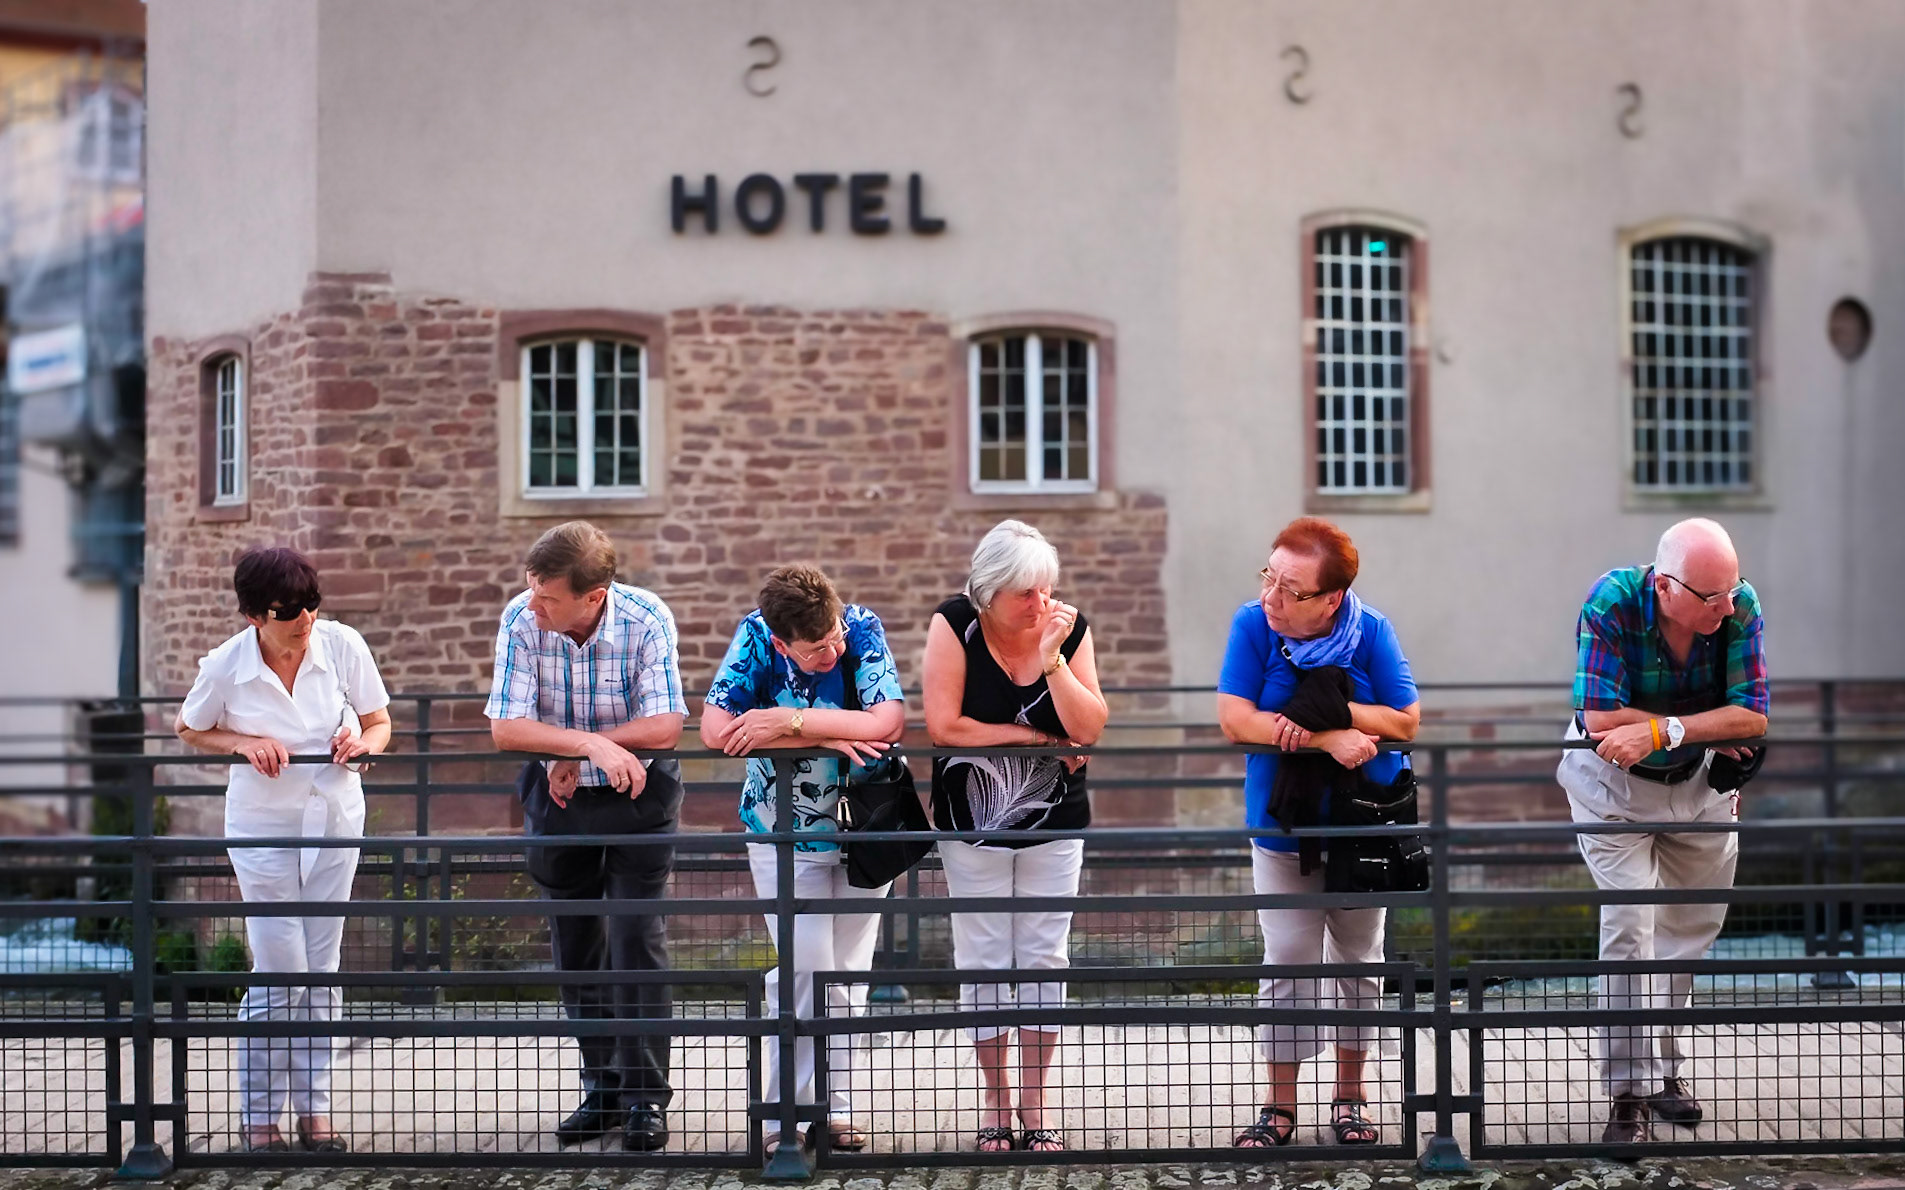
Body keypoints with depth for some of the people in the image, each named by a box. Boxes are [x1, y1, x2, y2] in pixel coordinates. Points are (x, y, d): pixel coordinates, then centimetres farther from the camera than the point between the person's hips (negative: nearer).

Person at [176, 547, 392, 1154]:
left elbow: (380, 721, 2)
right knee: (281, 970, -6)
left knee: (321, 968, 9)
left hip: (334, 821, 3)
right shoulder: (225, 666, -15)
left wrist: (364, 742, -21)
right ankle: (258, 1115, 8)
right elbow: (189, 729, 2)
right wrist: (243, 743, -16)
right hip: (264, 826, -3)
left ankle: (313, 1108, 18)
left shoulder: (343, 645, -11)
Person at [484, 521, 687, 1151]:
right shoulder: (520, 620, -18)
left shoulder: (648, 620, -22)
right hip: (558, 795, 3)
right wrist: (592, 745, -33)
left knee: (638, 941, -9)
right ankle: (602, 1090, 19)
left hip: (638, 793, -3)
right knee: (576, 945, 8)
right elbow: (506, 728, -22)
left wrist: (572, 754, -23)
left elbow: (664, 726, -25)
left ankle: (645, 1097, -2)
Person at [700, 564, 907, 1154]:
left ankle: (836, 1107, 16)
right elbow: (715, 730, -28)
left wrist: (788, 720, -32)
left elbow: (889, 722, -31)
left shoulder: (862, 628, -20)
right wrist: (830, 736, -29)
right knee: (805, 967, -11)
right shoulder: (756, 636, -21)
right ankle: (784, 1111, -2)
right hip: (785, 831, -1)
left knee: (849, 971, 8)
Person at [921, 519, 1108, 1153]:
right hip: (973, 823, -2)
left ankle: (1036, 1108, 11)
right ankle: (997, 1108, 12)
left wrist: (1053, 661, -25)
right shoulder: (955, 624, -14)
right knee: (983, 962, 2)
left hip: (1054, 822, 2)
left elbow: (1088, 730, -13)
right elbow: (943, 726, -20)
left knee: (1044, 958, 3)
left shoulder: (1070, 627, -8)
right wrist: (1039, 737, -15)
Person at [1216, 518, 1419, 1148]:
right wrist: (1331, 739, -29)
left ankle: (1349, 1094, 24)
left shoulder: (1370, 632, -16)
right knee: (1286, 964, -2)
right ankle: (1280, 1104, 6)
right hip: (1282, 829, 0)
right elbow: (1234, 719, -22)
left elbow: (1405, 721, -16)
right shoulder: (1252, 625, -15)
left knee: (1358, 961, 11)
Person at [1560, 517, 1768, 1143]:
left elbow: (1753, 716, -25)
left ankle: (1664, 1065, 32)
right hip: (1614, 784, -4)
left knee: (1691, 926, 14)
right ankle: (1630, 1090, -13)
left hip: (1702, 783, 4)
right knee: (1630, 925, -15)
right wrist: (1708, 730, -29)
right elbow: (1600, 717, -35)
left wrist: (1661, 730, -36)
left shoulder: (1739, 607, -23)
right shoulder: (1613, 602, -31)